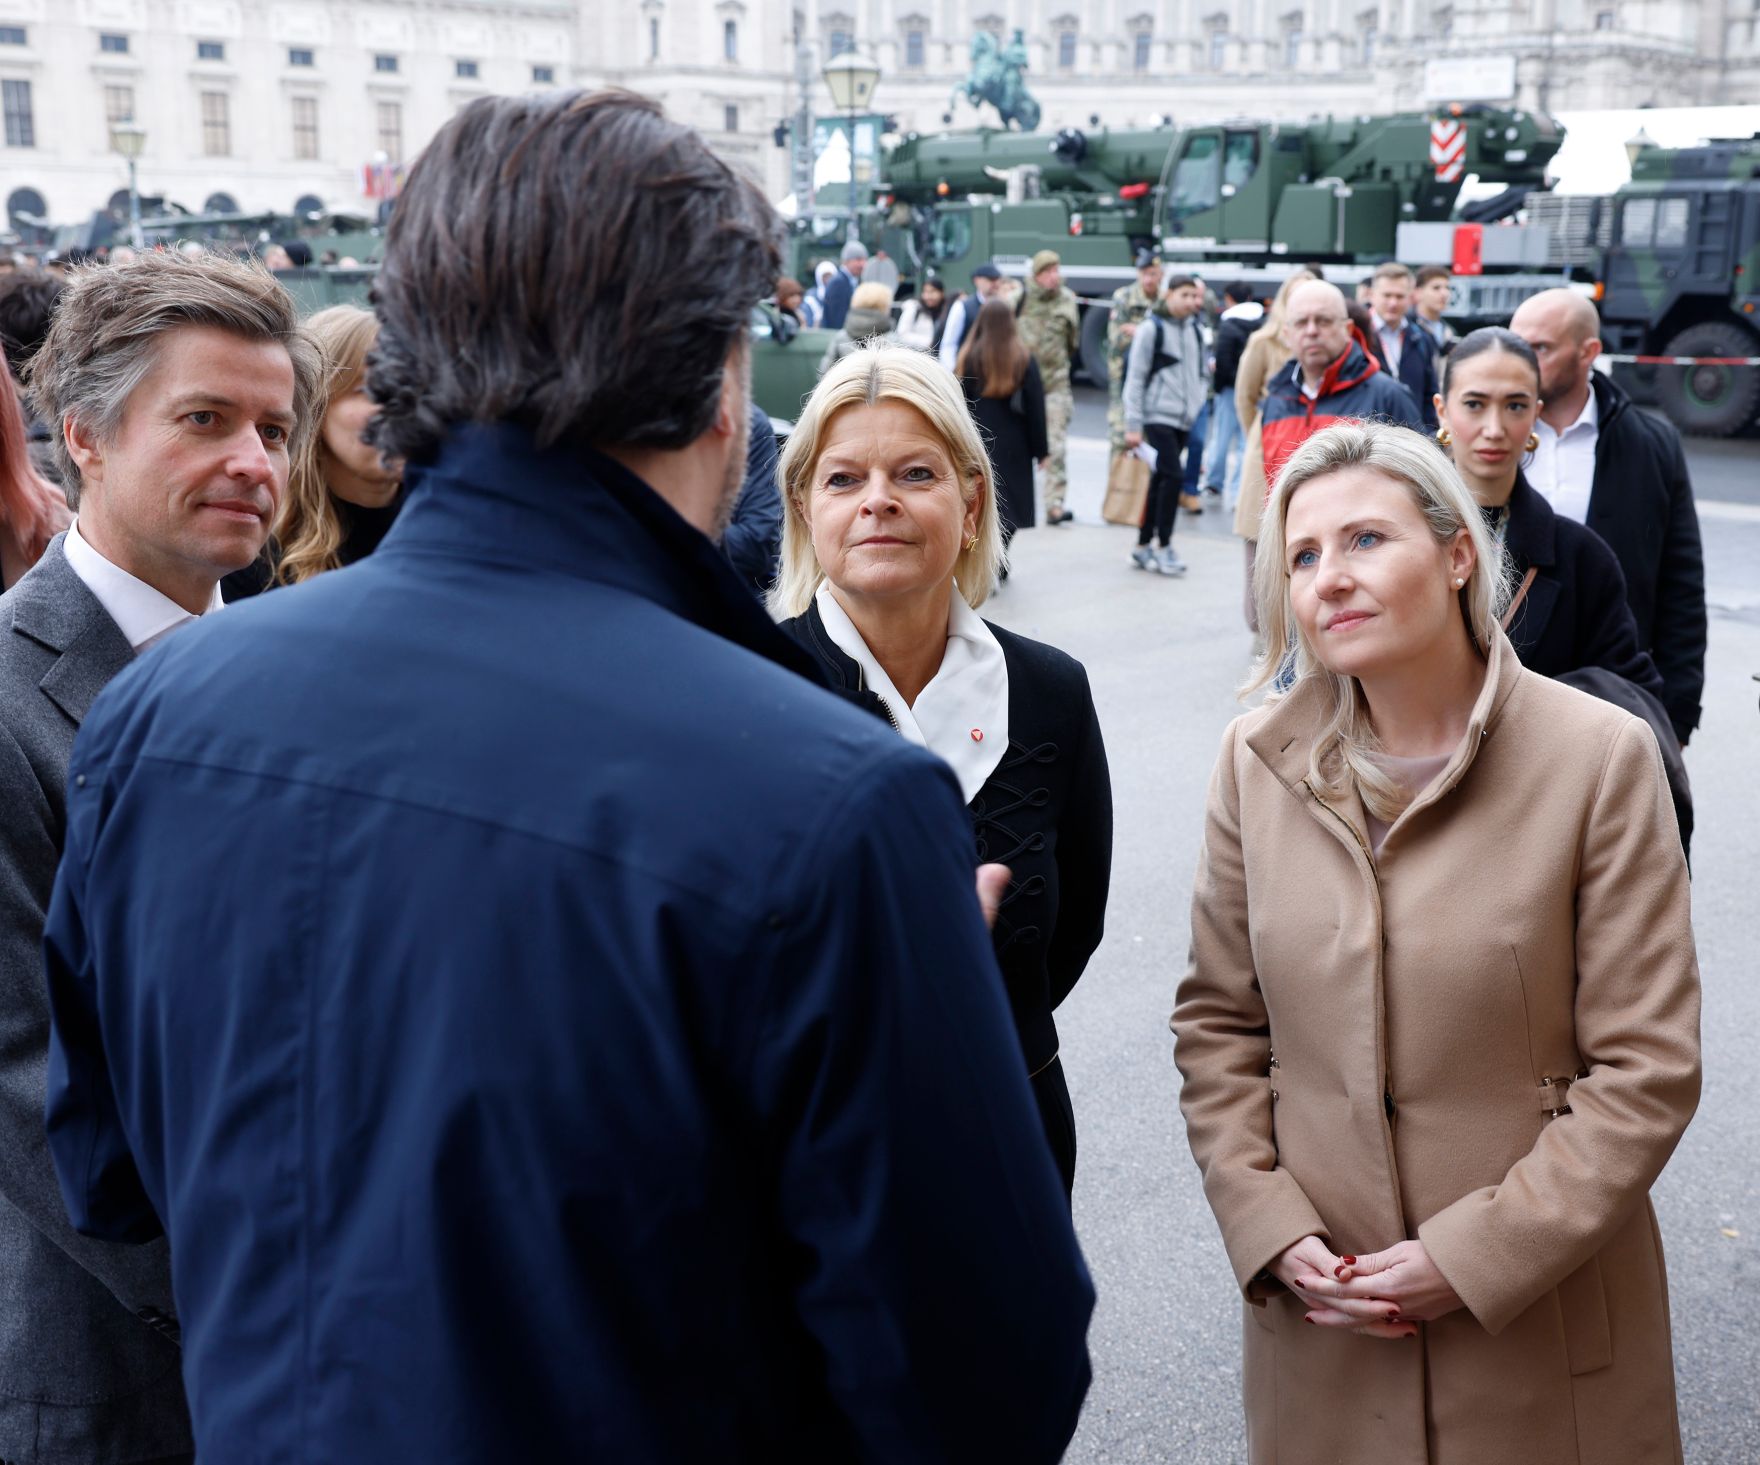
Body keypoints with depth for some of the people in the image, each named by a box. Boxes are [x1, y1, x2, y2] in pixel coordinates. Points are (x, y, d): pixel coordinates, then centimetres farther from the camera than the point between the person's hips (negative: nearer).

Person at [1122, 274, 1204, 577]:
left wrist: (1198, 407, 11)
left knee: (1159, 481, 10)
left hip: (1183, 420, 6)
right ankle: (1164, 546, -4)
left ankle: (1143, 547, 17)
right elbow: (1135, 378, -8)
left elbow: (1199, 373, 21)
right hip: (1158, 417, -6)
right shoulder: (1151, 328, -7)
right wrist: (1133, 425, -10)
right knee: (1173, 476, -14)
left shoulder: (1194, 330, 13)